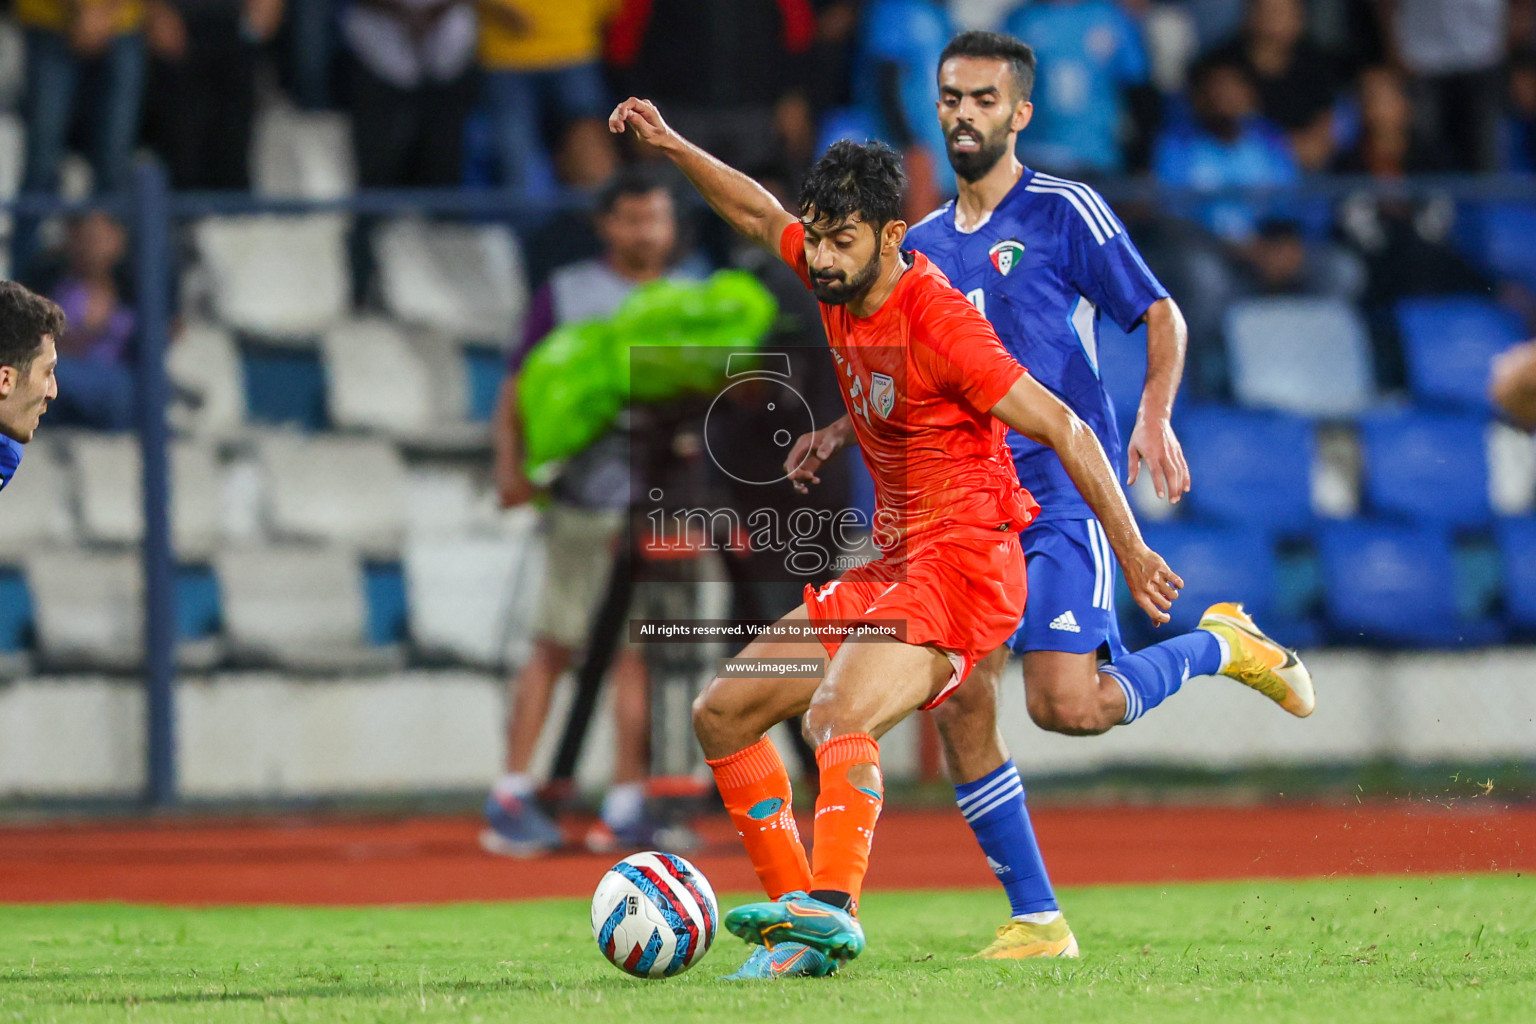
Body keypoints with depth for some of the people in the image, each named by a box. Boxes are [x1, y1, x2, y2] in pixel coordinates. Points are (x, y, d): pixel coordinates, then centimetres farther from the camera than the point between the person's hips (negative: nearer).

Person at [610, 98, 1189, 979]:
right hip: (894, 567, 10)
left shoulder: (939, 321, -19)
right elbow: (762, 216, 27)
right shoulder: (841, 283, 5)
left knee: (838, 715, -33)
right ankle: (804, 926, 4)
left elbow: (1068, 433, -16)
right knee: (723, 712, 8)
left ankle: (831, 908, -48)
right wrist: (672, 146, 18)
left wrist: (1133, 555, -16)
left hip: (964, 560, -10)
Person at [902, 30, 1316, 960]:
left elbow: (1161, 316, 0)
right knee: (959, 713, -4)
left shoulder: (1063, 213, -2)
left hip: (1063, 496, -6)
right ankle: (1037, 921, 4)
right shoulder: (924, 245, 15)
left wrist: (1155, 417, -13)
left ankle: (1221, 646, 10)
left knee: (1067, 704, -19)